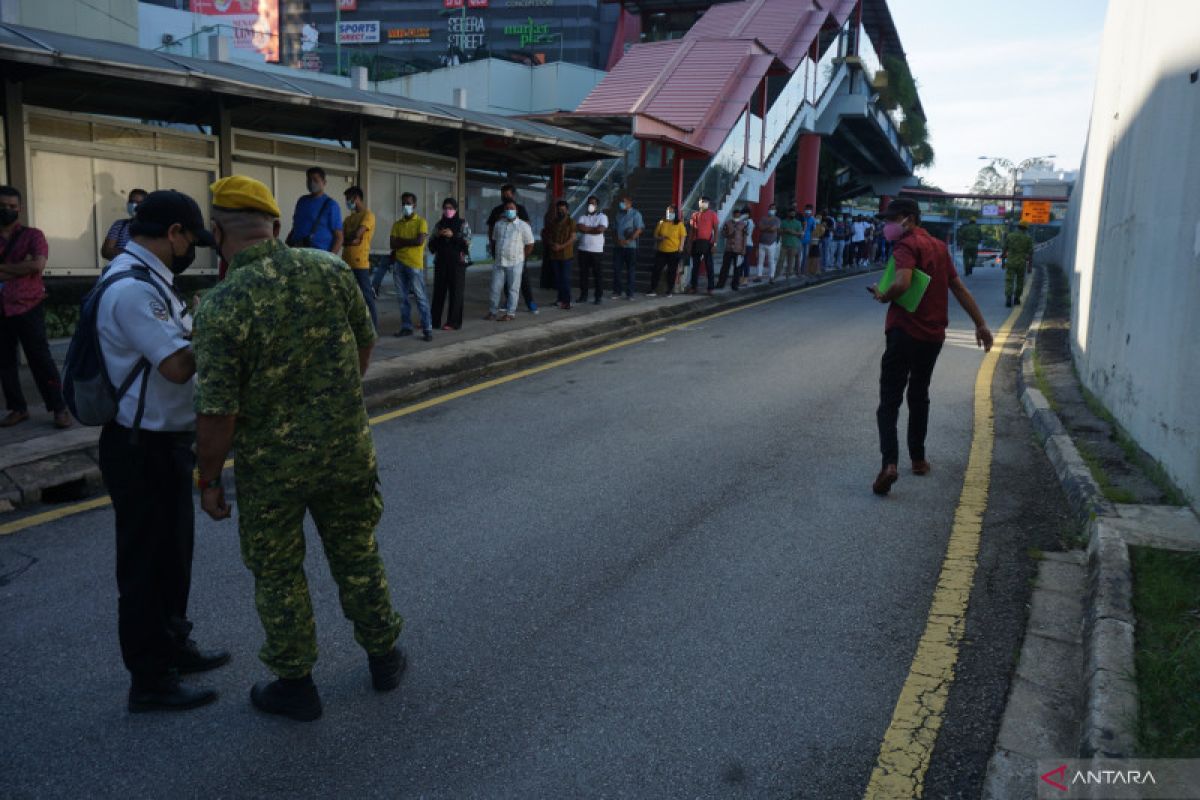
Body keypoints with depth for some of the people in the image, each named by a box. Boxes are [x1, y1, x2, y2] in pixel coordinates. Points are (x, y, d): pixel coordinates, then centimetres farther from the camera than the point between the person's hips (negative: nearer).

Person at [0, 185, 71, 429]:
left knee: (41, 359, -3)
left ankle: (59, 408, 2)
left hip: (28, 308, -4)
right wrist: (20, 268, -13)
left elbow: (38, 264, -16)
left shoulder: (32, 235, 0)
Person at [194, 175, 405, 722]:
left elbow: (217, 414, -18)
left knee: (277, 574, 16)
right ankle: (383, 657, 36)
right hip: (347, 449, 4)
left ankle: (295, 685, 30)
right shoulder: (330, 269, -9)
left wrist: (208, 479, -2)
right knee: (358, 555, 21)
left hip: (272, 466, -3)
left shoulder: (220, 309, -21)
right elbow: (366, 344, 4)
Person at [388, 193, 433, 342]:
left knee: (420, 297, -6)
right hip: (399, 263, 5)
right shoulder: (397, 224, 13)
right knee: (402, 297, 8)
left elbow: (420, 241, -14)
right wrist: (410, 242, -7)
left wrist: (401, 241, -4)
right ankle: (406, 327, 15)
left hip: (415, 264, -5)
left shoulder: (421, 222, -1)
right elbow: (393, 244, 4)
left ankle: (427, 329, -5)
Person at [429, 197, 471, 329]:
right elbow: (432, 245, 14)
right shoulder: (439, 224, 13)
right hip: (441, 262, 4)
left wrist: (453, 236, -18)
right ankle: (434, 320, 8)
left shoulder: (463, 224, 1)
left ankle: (453, 323, 2)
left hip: (457, 262, -4)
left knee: (456, 292, -2)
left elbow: (467, 243, -7)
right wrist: (437, 236, -6)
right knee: (438, 291, 3)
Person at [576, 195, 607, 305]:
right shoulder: (582, 216, 11)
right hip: (583, 249, 4)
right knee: (583, 273, 6)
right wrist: (593, 229, -12)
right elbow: (579, 227, -7)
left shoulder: (602, 216, 1)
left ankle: (599, 297, 5)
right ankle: (583, 296, 14)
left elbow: (600, 229, -16)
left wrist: (586, 228, -7)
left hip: (596, 250, -4)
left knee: (597, 274, 0)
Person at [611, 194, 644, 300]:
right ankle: (617, 291, 10)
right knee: (616, 269, 1)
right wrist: (617, 239, 0)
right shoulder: (619, 213, 11)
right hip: (618, 246, 4)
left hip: (630, 246, -4)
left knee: (630, 270, 1)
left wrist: (628, 240, -16)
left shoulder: (635, 214, -4)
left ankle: (629, 293, 8)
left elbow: (639, 229, -10)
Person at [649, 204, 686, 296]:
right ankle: (653, 289, 3)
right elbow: (655, 235, 11)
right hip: (661, 251, 2)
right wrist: (660, 238, -10)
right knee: (656, 269, -3)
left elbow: (683, 237, -1)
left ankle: (670, 290, 15)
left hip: (674, 252, -2)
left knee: (672, 271, 5)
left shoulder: (679, 224, 0)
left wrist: (680, 248, -9)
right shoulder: (661, 223, 6)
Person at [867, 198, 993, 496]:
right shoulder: (939, 247, 15)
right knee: (919, 396, 22)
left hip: (904, 331, -7)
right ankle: (918, 458, 28)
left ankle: (890, 463, -25)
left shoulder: (907, 245, -10)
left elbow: (902, 283, -27)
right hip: (934, 335, 7)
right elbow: (959, 288, 16)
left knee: (889, 399, -9)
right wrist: (981, 324, 19)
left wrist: (883, 297, -8)